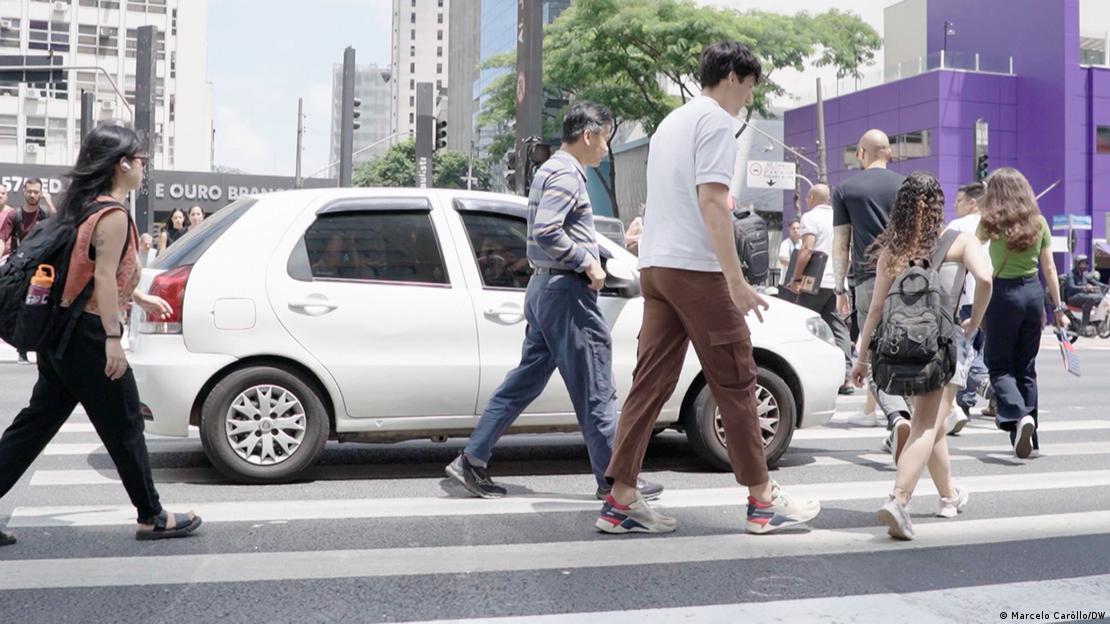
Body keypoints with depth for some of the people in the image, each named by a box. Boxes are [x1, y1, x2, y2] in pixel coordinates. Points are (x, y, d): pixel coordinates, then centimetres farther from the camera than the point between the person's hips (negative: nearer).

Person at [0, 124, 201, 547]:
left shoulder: (83, 205, 14)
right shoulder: (113, 214, -15)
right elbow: (105, 277, -21)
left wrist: (140, 299, 29)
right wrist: (113, 338, -21)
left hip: (63, 333, 9)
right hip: (89, 336, -9)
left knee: (37, 423, 13)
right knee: (124, 428, 2)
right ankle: (152, 517, 13)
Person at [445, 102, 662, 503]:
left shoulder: (550, 170, 20)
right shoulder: (566, 174, -13)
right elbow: (546, 233, -25)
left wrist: (588, 258, 15)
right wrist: (587, 261, -16)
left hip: (544, 288, 10)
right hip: (567, 289, -10)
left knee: (525, 380, 11)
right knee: (594, 389, -3)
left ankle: (472, 460, 13)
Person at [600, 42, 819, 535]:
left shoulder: (672, 121, 23)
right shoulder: (715, 120, -6)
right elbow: (711, 202, -16)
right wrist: (737, 280, -18)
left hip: (655, 265, 9)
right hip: (694, 268, -9)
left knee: (651, 383, 5)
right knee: (734, 384, -1)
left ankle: (620, 500, 5)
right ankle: (762, 501, 8)